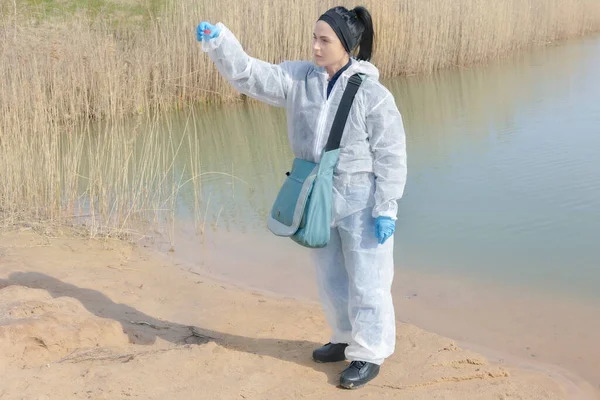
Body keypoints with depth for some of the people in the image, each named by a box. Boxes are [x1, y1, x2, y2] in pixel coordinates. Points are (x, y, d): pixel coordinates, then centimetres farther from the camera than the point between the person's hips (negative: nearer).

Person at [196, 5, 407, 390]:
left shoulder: (373, 95, -16)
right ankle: (347, 339, 41)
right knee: (331, 279, 20)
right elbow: (249, 74, -3)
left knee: (367, 282, 4)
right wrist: (217, 39, -17)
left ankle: (369, 353, 20)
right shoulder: (299, 79, -2)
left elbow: (391, 156, -13)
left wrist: (387, 208, -16)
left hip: (361, 203, -6)